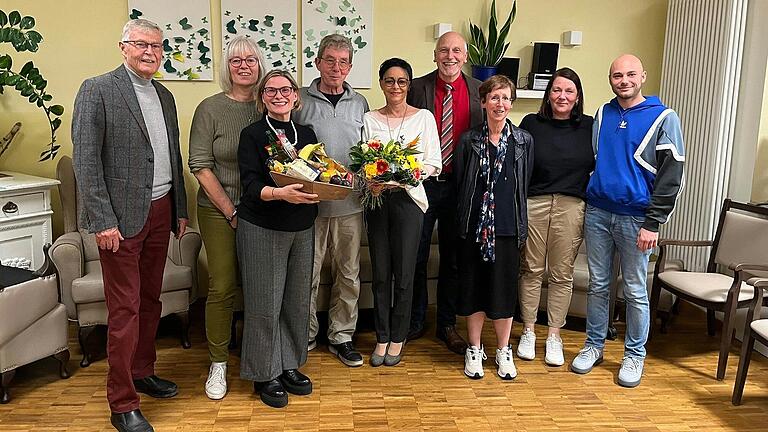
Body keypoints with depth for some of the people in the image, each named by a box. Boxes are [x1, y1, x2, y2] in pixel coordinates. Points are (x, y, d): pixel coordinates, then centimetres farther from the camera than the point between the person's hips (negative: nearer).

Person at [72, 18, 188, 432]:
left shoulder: (164, 95, 14)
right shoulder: (97, 89, -7)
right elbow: (85, 160, -12)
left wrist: (180, 209, 15)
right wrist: (103, 221, -17)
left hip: (160, 211, 7)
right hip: (121, 216, -6)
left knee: (150, 300, 16)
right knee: (125, 309, -1)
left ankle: (142, 372, 33)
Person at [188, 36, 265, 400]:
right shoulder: (210, 109, -3)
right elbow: (200, 165, -7)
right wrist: (231, 211, -10)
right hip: (219, 211, -2)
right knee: (222, 287, 0)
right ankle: (218, 363, 18)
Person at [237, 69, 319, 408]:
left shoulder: (306, 133, 11)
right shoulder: (253, 135, -4)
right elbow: (251, 185, -13)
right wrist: (280, 193, -32)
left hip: (302, 228, 5)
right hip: (262, 228, -5)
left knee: (297, 300, 10)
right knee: (265, 303, 0)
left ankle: (290, 365, 26)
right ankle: (264, 374, 16)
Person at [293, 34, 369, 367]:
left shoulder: (359, 103, 10)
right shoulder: (300, 100, 1)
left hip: (350, 204, 3)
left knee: (349, 274, 10)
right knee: (307, 274, 5)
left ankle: (341, 336, 26)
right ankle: (305, 336, 23)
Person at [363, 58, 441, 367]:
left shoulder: (424, 117, 3)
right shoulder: (369, 119, 8)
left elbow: (434, 164, 1)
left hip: (408, 199, -2)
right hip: (377, 199, 2)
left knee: (404, 274, 2)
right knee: (380, 274, 7)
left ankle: (397, 338, 19)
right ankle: (381, 338, 21)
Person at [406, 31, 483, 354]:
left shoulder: (479, 91, 4)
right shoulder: (417, 88, 0)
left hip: (460, 185, 2)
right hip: (422, 182, -1)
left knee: (453, 258, 11)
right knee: (416, 256, 7)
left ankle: (447, 325, 26)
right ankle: (415, 321, 26)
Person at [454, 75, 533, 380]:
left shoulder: (523, 141, 4)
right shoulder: (469, 140, 2)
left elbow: (525, 185, 5)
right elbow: (459, 184, 4)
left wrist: (522, 226, 3)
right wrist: (462, 222, 1)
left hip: (508, 227, 0)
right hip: (473, 226, 0)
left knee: (504, 289, 7)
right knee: (474, 287, 7)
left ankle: (503, 351, 23)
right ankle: (474, 349, 23)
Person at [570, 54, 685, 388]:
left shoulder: (663, 118, -4)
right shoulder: (602, 115, 9)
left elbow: (672, 176, -7)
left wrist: (652, 223, -12)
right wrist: (588, 203, 7)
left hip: (635, 218, -3)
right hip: (597, 213, 4)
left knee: (635, 291, 6)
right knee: (598, 284, 12)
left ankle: (635, 355, 21)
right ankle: (594, 346, 25)